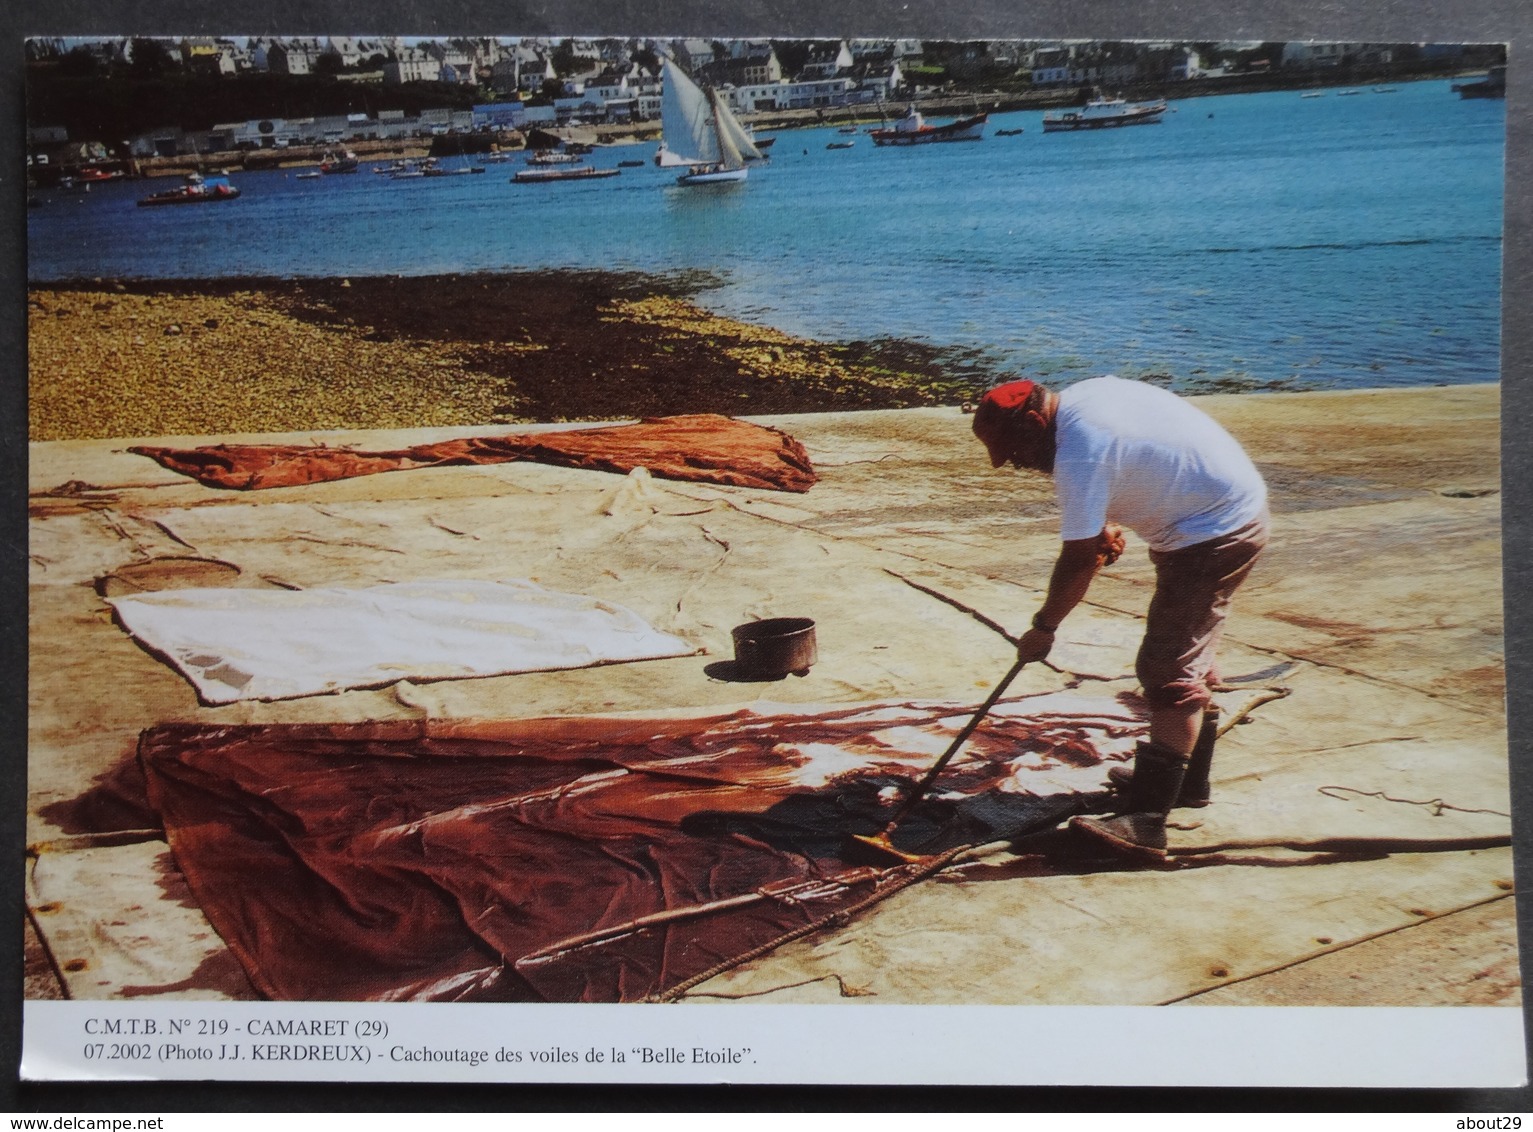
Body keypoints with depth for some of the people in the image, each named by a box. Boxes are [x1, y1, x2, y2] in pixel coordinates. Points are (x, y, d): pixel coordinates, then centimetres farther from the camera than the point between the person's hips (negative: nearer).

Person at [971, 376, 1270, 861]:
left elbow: (1078, 561, -18)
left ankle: (1147, 820, -19)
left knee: (1170, 673, -15)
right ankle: (1189, 779, 35)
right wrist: (1108, 525, 15)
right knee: (1187, 657, 22)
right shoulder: (1082, 395, 4)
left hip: (1214, 533, -11)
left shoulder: (1080, 455, -24)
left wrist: (1042, 628, -7)